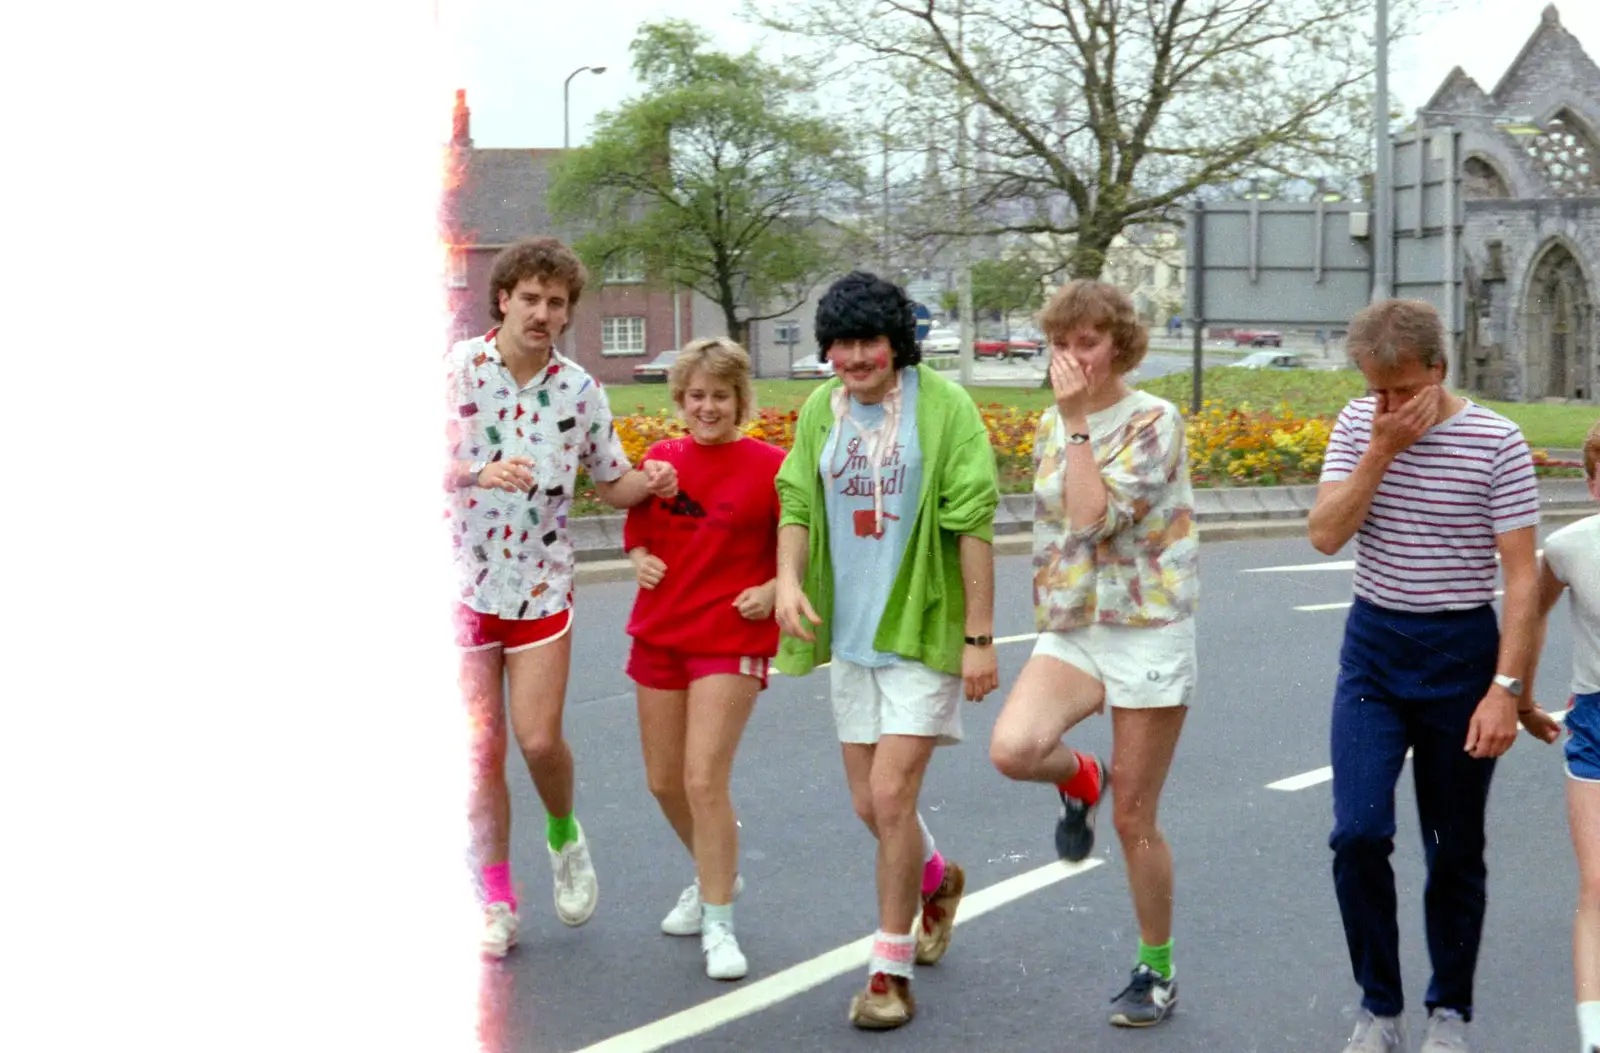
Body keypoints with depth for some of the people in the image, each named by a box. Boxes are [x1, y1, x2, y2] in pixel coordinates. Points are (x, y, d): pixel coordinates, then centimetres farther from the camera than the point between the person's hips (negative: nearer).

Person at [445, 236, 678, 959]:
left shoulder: (579, 390, 1)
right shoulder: (455, 369, -7)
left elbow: (612, 484, 10)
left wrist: (649, 482, -11)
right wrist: (480, 473, -29)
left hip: (540, 587, 1)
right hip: (461, 583, -1)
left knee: (538, 739, -7)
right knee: (482, 752, 2)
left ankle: (564, 834, 25)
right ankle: (496, 901, 16)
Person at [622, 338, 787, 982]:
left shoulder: (768, 465, -8)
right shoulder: (661, 459, 4)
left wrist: (775, 589, -17)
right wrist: (641, 558, -2)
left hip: (732, 639, -5)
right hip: (658, 633, 6)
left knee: (704, 781, -13)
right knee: (664, 782, 13)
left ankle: (719, 927, -1)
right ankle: (715, 876, 40)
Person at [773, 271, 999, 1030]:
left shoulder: (945, 407, -11)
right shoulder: (820, 411, 6)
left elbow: (974, 526, -11)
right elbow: (797, 504, 7)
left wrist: (980, 637, -12)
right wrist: (788, 580, -13)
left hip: (923, 629, -5)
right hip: (850, 633, 6)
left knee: (892, 796, -11)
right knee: (869, 806, 12)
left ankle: (890, 969, 3)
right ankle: (937, 879, 44)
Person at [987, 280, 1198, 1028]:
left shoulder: (1154, 421, -10)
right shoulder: (1051, 425, 8)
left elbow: (1097, 515, -23)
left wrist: (1078, 420, -20)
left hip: (1148, 630, -4)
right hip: (1068, 630, 5)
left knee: (1134, 820, 2)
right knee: (1011, 748, -26)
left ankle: (1156, 971, 21)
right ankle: (1079, 780, 11)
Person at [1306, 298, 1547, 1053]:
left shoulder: (1495, 442, -12)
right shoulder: (1359, 425, -1)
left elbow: (1522, 577, -11)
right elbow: (1326, 535, -8)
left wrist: (1506, 688, -17)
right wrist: (1382, 450, -17)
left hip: (1460, 653, -2)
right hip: (1373, 650, 2)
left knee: (1455, 849, 8)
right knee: (1359, 833, -10)